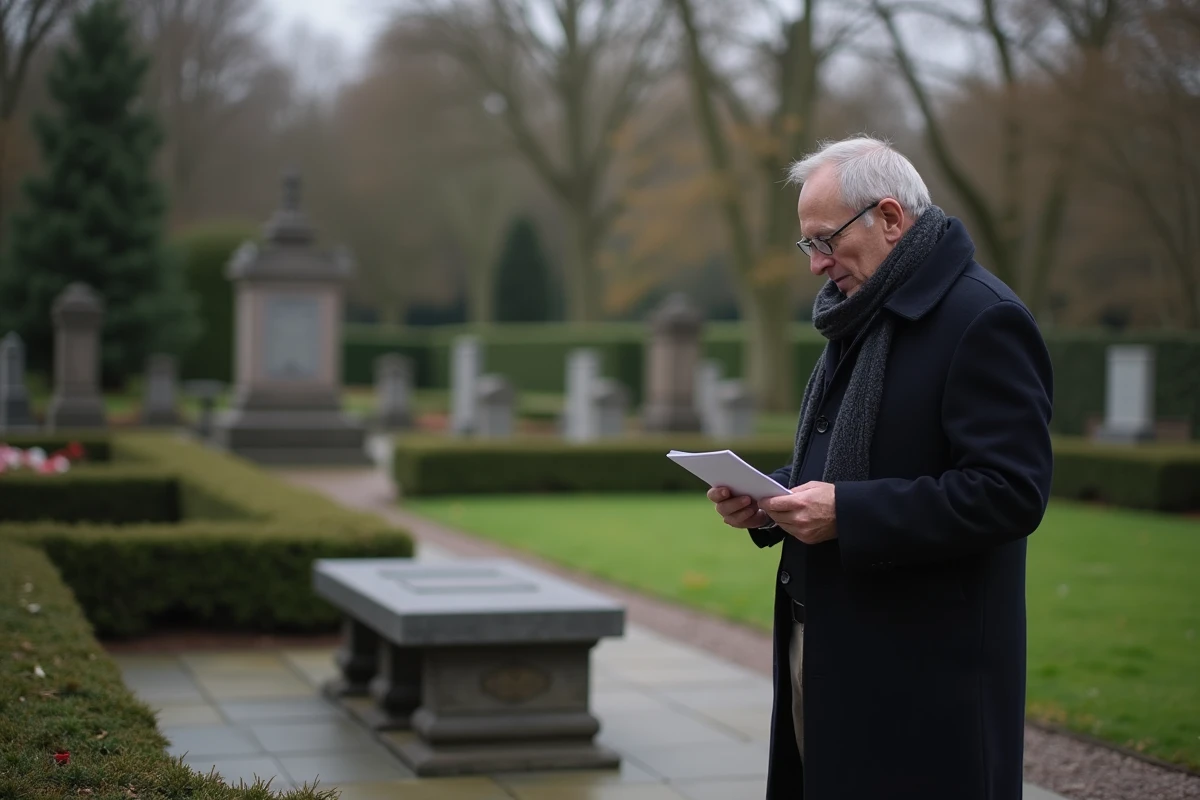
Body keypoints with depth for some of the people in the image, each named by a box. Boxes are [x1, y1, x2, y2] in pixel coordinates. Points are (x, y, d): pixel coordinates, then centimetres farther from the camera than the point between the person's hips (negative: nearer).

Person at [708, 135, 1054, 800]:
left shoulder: (984, 321, -13)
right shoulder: (856, 323, 18)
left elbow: (1009, 491, -21)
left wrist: (847, 512, -22)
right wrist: (768, 499, 6)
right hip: (828, 657, 9)